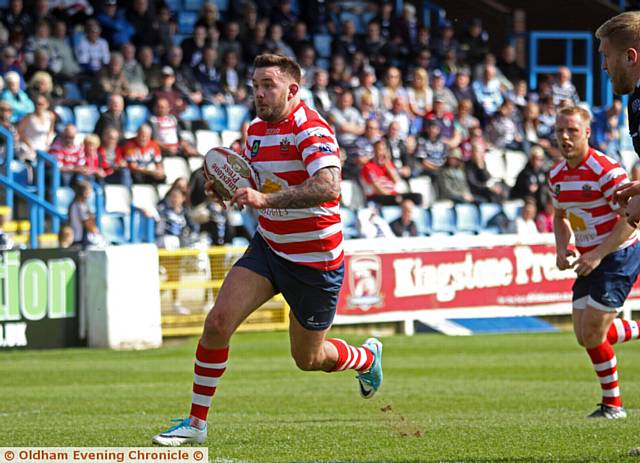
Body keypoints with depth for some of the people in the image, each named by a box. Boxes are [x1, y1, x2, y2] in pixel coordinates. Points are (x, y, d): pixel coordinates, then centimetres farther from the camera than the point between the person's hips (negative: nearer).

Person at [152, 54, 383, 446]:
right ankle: (197, 423, -4)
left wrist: (266, 199, -46)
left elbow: (328, 186, -38)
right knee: (218, 322, -13)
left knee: (308, 359, 10)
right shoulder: (258, 129, 3)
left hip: (315, 262, -6)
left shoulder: (311, 130, -22)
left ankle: (367, 357, 45)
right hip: (269, 248, 6)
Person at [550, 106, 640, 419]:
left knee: (593, 334, -10)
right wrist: (562, 249, 2)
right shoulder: (557, 175, 5)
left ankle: (612, 404, 7)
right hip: (590, 259, 8)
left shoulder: (605, 170, -20)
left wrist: (597, 255, -24)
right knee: (584, 336, 4)